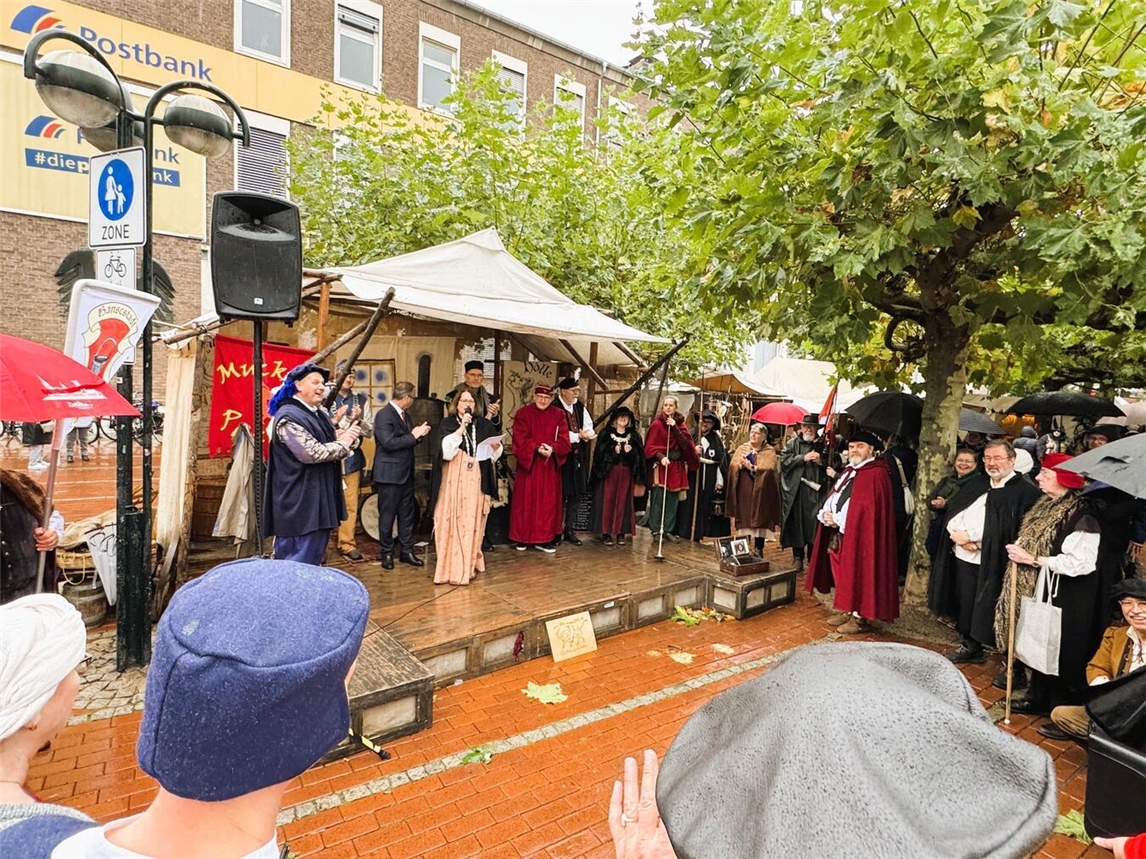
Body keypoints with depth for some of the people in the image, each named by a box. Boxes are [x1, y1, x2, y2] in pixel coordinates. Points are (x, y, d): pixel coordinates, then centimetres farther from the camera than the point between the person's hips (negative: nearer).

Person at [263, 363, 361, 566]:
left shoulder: (319, 413, 14)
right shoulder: (289, 417, -16)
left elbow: (329, 444, 21)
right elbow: (312, 453, -24)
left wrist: (346, 437, -1)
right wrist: (343, 442, -10)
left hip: (319, 500, 10)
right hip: (300, 502, -10)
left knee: (315, 559, 17)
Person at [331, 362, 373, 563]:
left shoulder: (361, 400, 7)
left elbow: (370, 432, 6)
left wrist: (359, 420, -11)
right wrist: (335, 420, -21)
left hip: (351, 458, 3)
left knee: (350, 504, 6)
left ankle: (347, 544, 17)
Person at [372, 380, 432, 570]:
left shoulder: (404, 415, 12)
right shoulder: (384, 415, -14)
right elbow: (389, 443, -24)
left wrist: (419, 434, -1)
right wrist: (413, 435, -18)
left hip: (406, 473, 8)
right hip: (389, 474, -8)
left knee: (407, 514, 12)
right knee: (387, 516, 4)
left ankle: (406, 551, 22)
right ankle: (387, 553, 17)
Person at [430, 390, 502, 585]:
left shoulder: (484, 425, 9)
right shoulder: (447, 423, 2)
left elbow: (495, 454, 12)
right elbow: (446, 450, -14)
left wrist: (496, 447, -10)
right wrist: (461, 427, -18)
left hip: (476, 481, 2)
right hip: (454, 480, -2)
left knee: (472, 521, 5)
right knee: (452, 522, -2)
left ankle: (469, 565, 15)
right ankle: (451, 567, 6)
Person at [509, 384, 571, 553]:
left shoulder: (559, 415, 5)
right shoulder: (523, 413, -1)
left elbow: (564, 441, -1)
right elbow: (520, 440, -8)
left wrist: (552, 449, -20)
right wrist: (536, 448, -22)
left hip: (550, 466, 2)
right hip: (528, 463, -2)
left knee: (548, 501, 4)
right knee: (526, 501, 3)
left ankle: (545, 539, 11)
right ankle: (523, 538, 14)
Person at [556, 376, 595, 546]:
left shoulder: (580, 407, 10)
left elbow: (588, 427, 11)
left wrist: (586, 434, -12)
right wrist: (578, 436, -15)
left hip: (579, 457, 7)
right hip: (562, 456, -7)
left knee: (576, 494, 10)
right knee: (560, 494, -1)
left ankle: (570, 530, 19)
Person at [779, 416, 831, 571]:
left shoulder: (823, 445, 10)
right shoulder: (792, 443, 7)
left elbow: (833, 465, 9)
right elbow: (784, 460, -6)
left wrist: (822, 462, -10)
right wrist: (803, 457, -14)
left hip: (816, 491, 1)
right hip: (796, 491, -1)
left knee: (814, 523, 0)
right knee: (797, 523, 3)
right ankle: (798, 558, 13)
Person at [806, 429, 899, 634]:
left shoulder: (876, 474, -11)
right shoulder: (848, 471, 17)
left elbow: (868, 509, -19)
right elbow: (832, 497, 15)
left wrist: (839, 520, -15)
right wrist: (826, 514, -5)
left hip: (859, 535, -8)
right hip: (837, 533, 8)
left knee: (857, 577, 0)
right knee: (842, 576, 14)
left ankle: (859, 617, 11)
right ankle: (847, 611, 26)